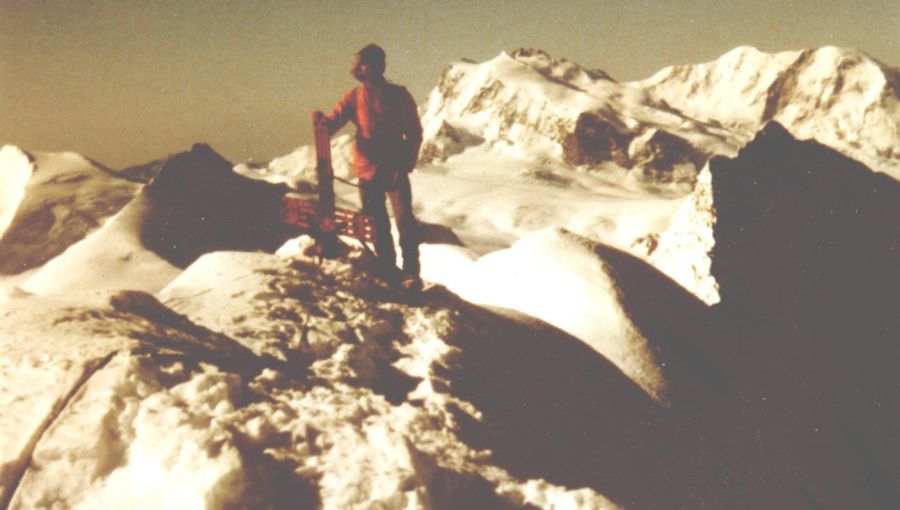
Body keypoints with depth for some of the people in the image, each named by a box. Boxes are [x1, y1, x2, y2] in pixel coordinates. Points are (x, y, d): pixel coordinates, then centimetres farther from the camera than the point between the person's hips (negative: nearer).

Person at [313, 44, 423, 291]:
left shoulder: (398, 95, -3)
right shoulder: (354, 97, 3)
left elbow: (414, 133, -2)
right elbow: (335, 119, -4)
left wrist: (406, 165, -10)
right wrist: (323, 121, -28)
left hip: (395, 169, -2)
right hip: (368, 169, 3)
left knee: (405, 220, -10)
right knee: (378, 222, 10)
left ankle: (411, 272, -5)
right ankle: (387, 269, 22)